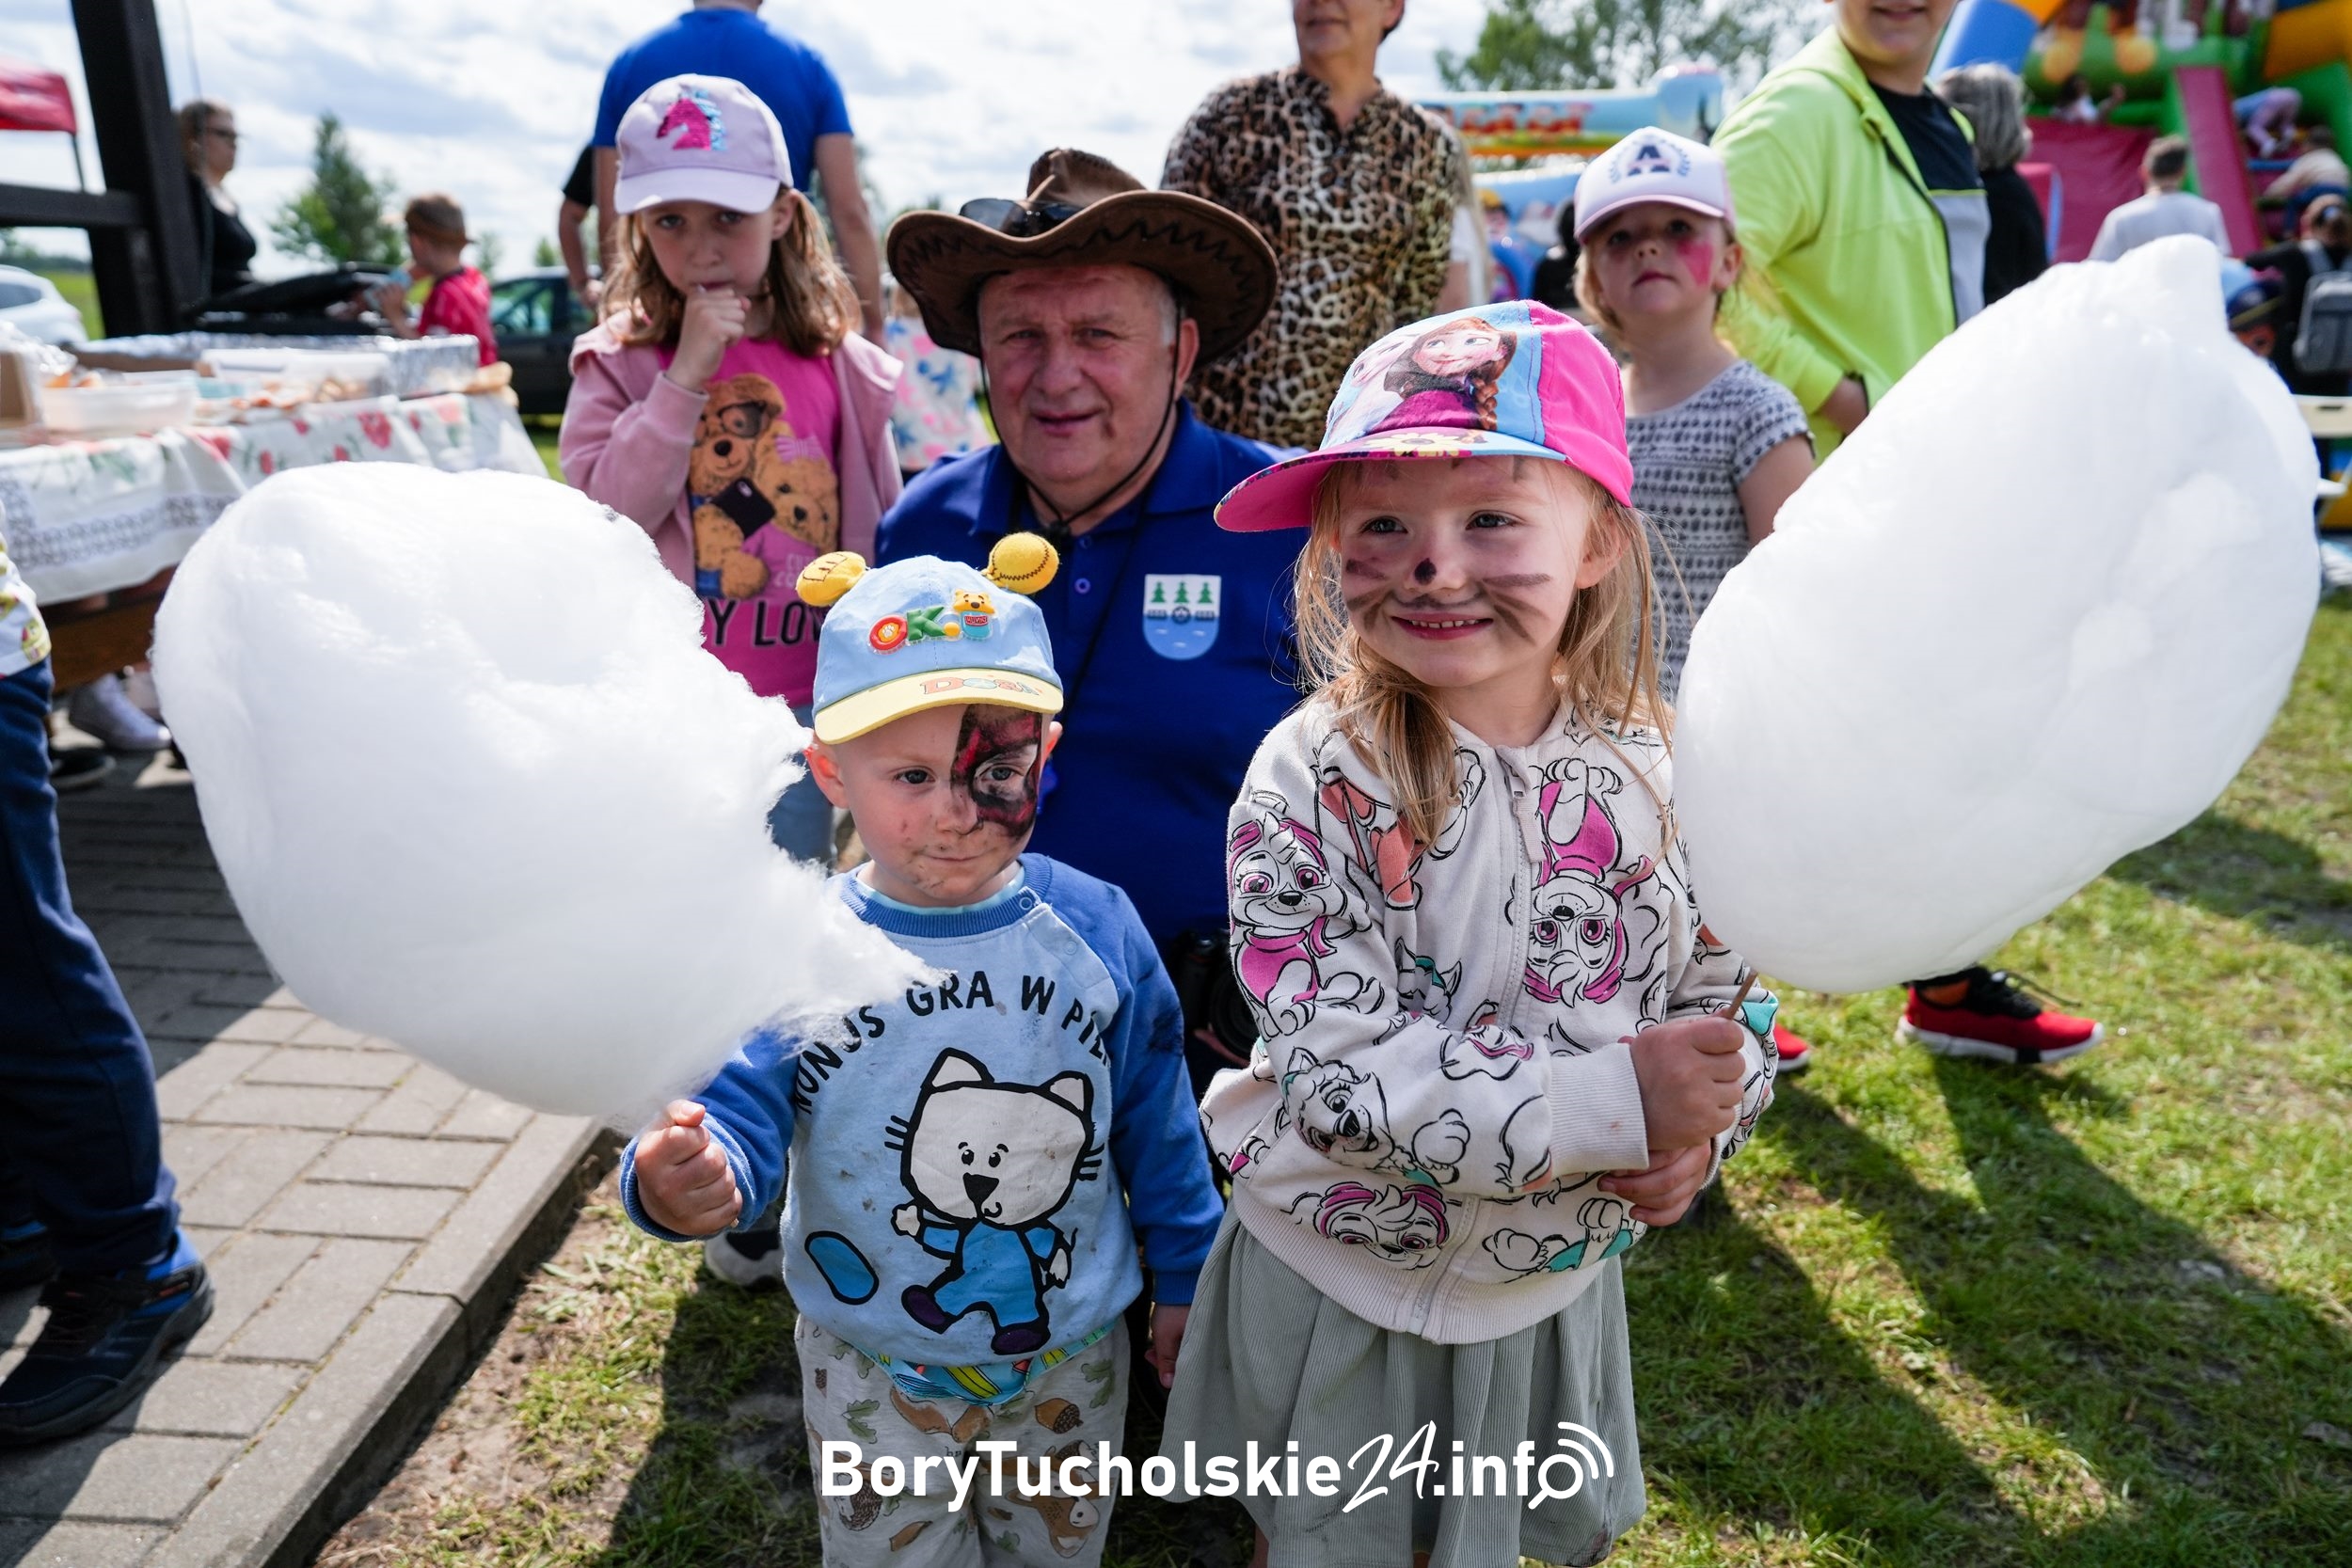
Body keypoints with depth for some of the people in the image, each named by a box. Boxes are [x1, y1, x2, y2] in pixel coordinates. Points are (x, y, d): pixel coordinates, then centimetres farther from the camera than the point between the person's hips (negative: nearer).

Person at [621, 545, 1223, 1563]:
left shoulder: (1097, 929, -14)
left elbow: (1156, 1123, -3)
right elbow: (738, 1113, -23)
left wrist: (1182, 1275, 6)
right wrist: (683, 1179, -47)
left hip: (1074, 1354, 2)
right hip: (877, 1370, -1)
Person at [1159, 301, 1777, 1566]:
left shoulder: (1661, 772, -11)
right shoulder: (1313, 782, -24)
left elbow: (1734, 996, 1)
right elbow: (1338, 1071, -28)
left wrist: (1698, 1132, -19)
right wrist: (1614, 1103, -32)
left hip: (1560, 1278, 4)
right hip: (1339, 1289, -3)